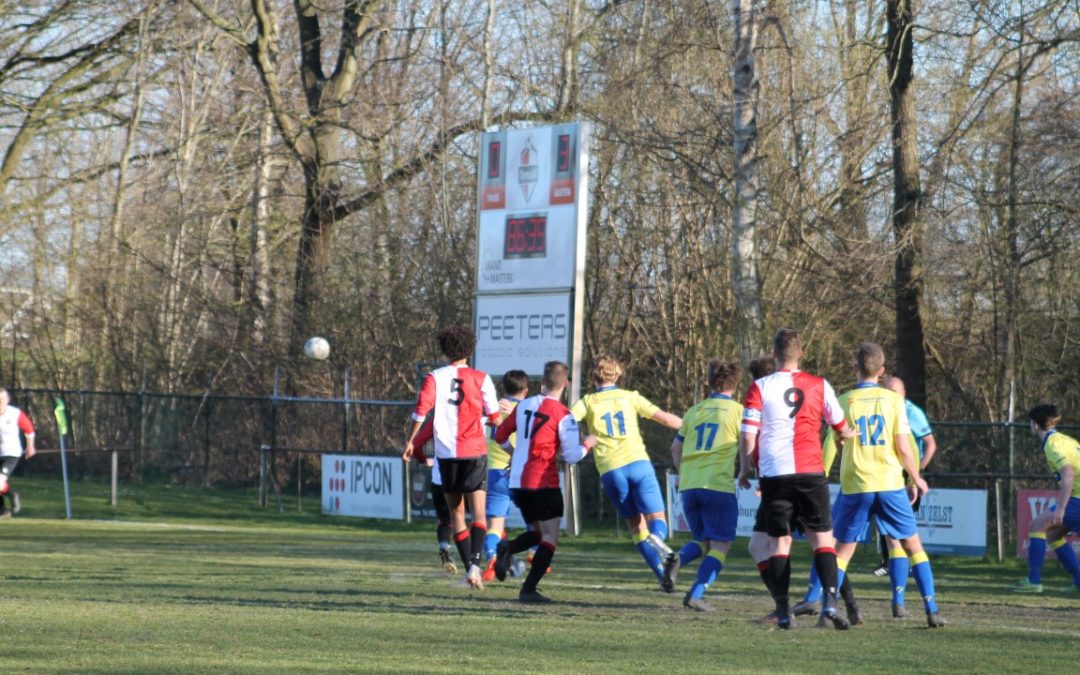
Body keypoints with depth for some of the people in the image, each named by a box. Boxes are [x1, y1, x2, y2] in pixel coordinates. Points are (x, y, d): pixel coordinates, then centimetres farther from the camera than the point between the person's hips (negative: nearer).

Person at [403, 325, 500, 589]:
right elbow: (494, 417, -1)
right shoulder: (480, 379, 0)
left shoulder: (434, 378, 1)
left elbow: (421, 411, -10)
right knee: (479, 513, -4)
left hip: (447, 452, 1)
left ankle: (469, 567, 10)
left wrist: (410, 441, -1)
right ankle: (475, 563, -25)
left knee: (456, 513, 12)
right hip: (475, 451, -1)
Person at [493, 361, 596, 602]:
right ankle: (529, 590, -10)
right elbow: (572, 456, -11)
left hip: (517, 483, 6)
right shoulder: (563, 415, -9)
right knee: (550, 536, 1)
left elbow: (500, 436, 16)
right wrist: (588, 444, 9)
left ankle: (507, 548, -11)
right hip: (543, 482, -6)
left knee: (538, 532, 19)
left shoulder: (524, 405, 7)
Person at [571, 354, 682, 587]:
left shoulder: (588, 402, 12)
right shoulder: (630, 397, 14)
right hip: (638, 462, 0)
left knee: (636, 524, 10)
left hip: (610, 471, 0)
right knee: (657, 520, 0)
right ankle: (656, 537, -36)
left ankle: (662, 574, 1)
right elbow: (665, 418, 14)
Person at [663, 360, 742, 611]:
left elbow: (676, 447, 20)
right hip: (718, 486, -5)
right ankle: (696, 595, -11)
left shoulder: (694, 411, 15)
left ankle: (678, 559, -14)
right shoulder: (738, 411, 1)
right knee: (720, 545, 2)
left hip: (688, 486, 5)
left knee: (702, 541, 18)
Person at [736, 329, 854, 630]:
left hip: (773, 473, 0)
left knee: (779, 540, 7)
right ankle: (829, 599, -14)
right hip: (810, 470, 0)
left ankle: (783, 611, 2)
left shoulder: (760, 387, -1)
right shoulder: (819, 385, 4)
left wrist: (745, 469, 12)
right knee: (822, 537, 5)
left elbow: (747, 434, -3)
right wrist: (852, 434, 39)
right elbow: (842, 428, 16)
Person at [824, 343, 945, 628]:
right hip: (890, 484, 0)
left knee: (843, 548, 10)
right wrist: (917, 479, 11)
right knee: (913, 545, 10)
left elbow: (839, 447, 3)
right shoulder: (893, 399, -2)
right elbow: (903, 447, -4)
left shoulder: (845, 401, -2)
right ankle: (932, 610, 3)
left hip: (855, 486, 0)